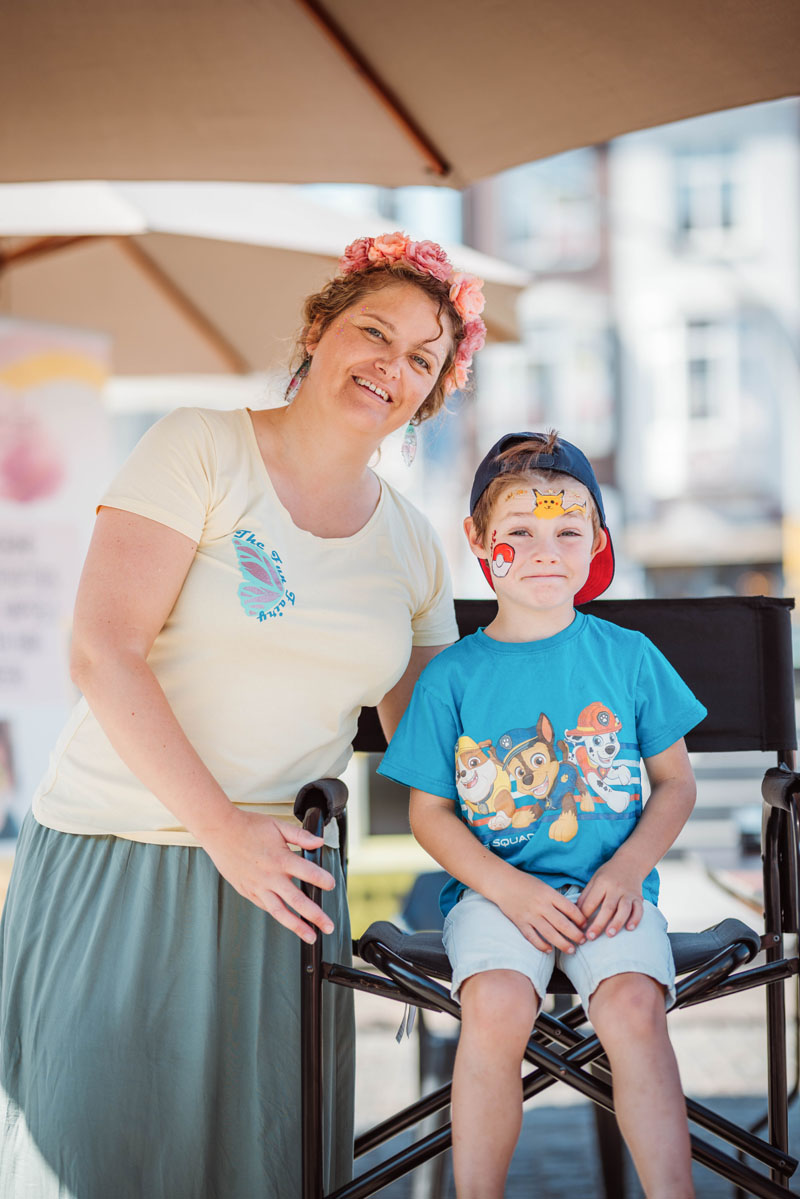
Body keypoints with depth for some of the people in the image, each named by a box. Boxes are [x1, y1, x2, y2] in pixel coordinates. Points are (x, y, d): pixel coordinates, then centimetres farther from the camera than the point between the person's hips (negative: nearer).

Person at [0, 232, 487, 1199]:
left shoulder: (412, 546, 9)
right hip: (116, 855, -4)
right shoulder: (201, 451, -6)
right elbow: (104, 655, -14)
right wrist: (225, 830, -16)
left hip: (281, 864, 4)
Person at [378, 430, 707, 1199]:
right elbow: (430, 813, 4)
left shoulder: (628, 656, 6)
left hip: (610, 886, 1)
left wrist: (629, 869, -6)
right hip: (495, 885, -1)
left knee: (633, 1008, -28)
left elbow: (675, 781, 11)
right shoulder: (454, 675, 2)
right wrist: (508, 889, -11)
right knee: (495, 1009, -29)